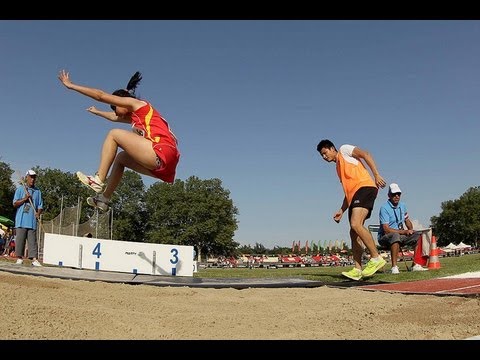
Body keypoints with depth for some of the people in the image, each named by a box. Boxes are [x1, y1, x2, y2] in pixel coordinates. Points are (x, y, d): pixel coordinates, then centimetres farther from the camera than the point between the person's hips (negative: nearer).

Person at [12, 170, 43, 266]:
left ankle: (34, 259, -5)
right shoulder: (20, 189, 8)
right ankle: (19, 258, 6)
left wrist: (38, 213, -5)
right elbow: (15, 204, 3)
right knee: (19, 239, -2)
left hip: (32, 220, 2)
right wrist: (25, 199, -12)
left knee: (33, 240, -2)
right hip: (21, 220, -2)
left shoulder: (38, 191, 15)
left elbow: (40, 206, 14)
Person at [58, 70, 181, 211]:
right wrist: (96, 111, 67)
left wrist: (71, 85, 15)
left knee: (114, 134, 0)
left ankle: (99, 181, -3)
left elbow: (101, 95, 7)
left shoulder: (136, 103, 8)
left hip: (162, 153, -10)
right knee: (121, 158, 26)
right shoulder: (135, 116, 32)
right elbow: (114, 117, 52)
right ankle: (105, 198, 23)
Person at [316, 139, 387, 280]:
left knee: (356, 224, -25)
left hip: (365, 187, -9)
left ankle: (376, 258, -19)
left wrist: (376, 175, -16)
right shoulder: (338, 168, 32)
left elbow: (366, 154, -4)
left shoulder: (344, 150, 11)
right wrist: (341, 210, 22)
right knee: (354, 233, 2)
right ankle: (357, 270, 2)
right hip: (355, 197, 9)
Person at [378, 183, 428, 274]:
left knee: (418, 235, -9)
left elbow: (407, 221, 22)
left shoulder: (402, 206, 11)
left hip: (400, 236, 8)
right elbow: (386, 229, -22)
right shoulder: (384, 208, -15)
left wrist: (410, 230, -1)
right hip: (385, 238, -8)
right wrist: (404, 231, -24)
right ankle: (394, 267, -38)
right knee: (396, 235, -39)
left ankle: (415, 265, -7)